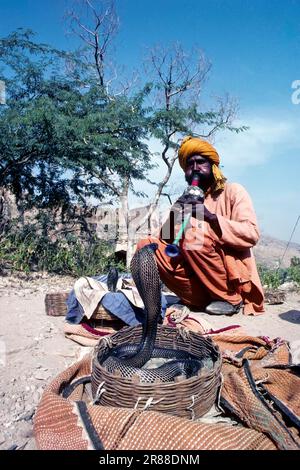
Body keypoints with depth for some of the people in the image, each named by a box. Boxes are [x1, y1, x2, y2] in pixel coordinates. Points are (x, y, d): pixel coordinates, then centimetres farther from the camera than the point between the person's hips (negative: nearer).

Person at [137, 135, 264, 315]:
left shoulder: (233, 191, 2)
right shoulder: (186, 201, 14)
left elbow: (251, 235, -12)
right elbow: (166, 240, 7)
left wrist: (211, 217, -21)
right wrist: (174, 215, -11)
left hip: (233, 277, -4)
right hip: (196, 276, 5)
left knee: (194, 234, -29)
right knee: (146, 245, -10)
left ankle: (231, 299, -11)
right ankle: (202, 300, -9)